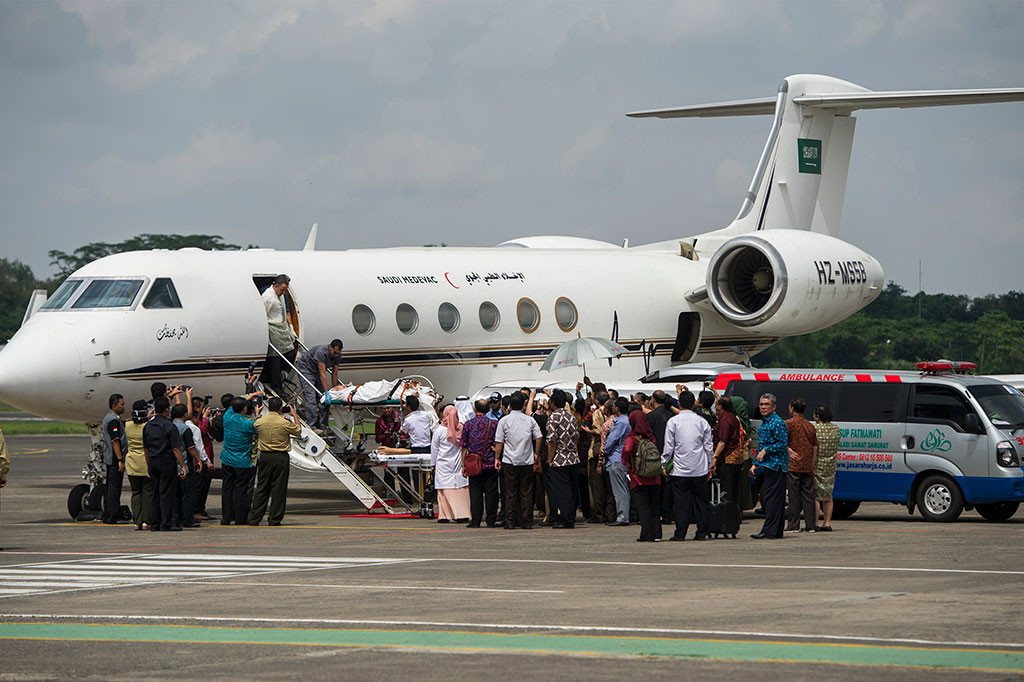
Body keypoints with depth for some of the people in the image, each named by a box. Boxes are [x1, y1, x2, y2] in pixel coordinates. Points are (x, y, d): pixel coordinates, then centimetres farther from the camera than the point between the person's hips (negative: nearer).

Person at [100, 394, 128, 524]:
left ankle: (106, 515, 18)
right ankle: (112, 517, -8)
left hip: (109, 458, 10)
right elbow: (115, 441, -21)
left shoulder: (107, 418, 16)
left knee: (110, 488, 14)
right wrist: (120, 460, -23)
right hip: (114, 459, -10)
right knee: (114, 489, -8)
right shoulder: (114, 420, -17)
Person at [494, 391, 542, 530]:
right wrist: (537, 454, 16)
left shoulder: (504, 420, -2)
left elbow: (499, 442, -2)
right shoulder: (530, 420, 4)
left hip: (509, 461, -2)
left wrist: (497, 458, 6)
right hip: (527, 461, 2)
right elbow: (538, 437, 3)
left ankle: (510, 522, -1)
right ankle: (527, 522, 2)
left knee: (510, 493, 2)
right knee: (526, 492, 4)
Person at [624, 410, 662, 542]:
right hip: (654, 478, 4)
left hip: (638, 478, -4)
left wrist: (626, 462, -9)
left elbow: (627, 450, -26)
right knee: (655, 506, 12)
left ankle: (647, 535, -4)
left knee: (642, 506, 1)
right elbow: (659, 450, 2)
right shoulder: (651, 435, 2)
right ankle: (656, 534, 10)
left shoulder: (632, 437, -11)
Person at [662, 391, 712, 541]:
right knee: (701, 501, 8)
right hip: (700, 469, 2)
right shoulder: (702, 421, 3)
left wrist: (664, 464, 5)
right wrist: (709, 467, 16)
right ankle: (702, 533, 8)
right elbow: (708, 446, 8)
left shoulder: (673, 421, -5)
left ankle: (680, 534, -3)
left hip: (680, 469, -2)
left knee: (681, 502, -1)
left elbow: (668, 446, -4)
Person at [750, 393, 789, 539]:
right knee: (765, 497, 10)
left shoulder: (778, 423, -11)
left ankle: (769, 531, -12)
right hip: (768, 465, 10)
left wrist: (766, 450, -18)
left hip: (776, 465, -10)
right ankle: (777, 531, 15)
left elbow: (783, 444, -16)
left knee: (772, 498, -11)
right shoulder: (763, 423, 18)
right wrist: (755, 464, 20)